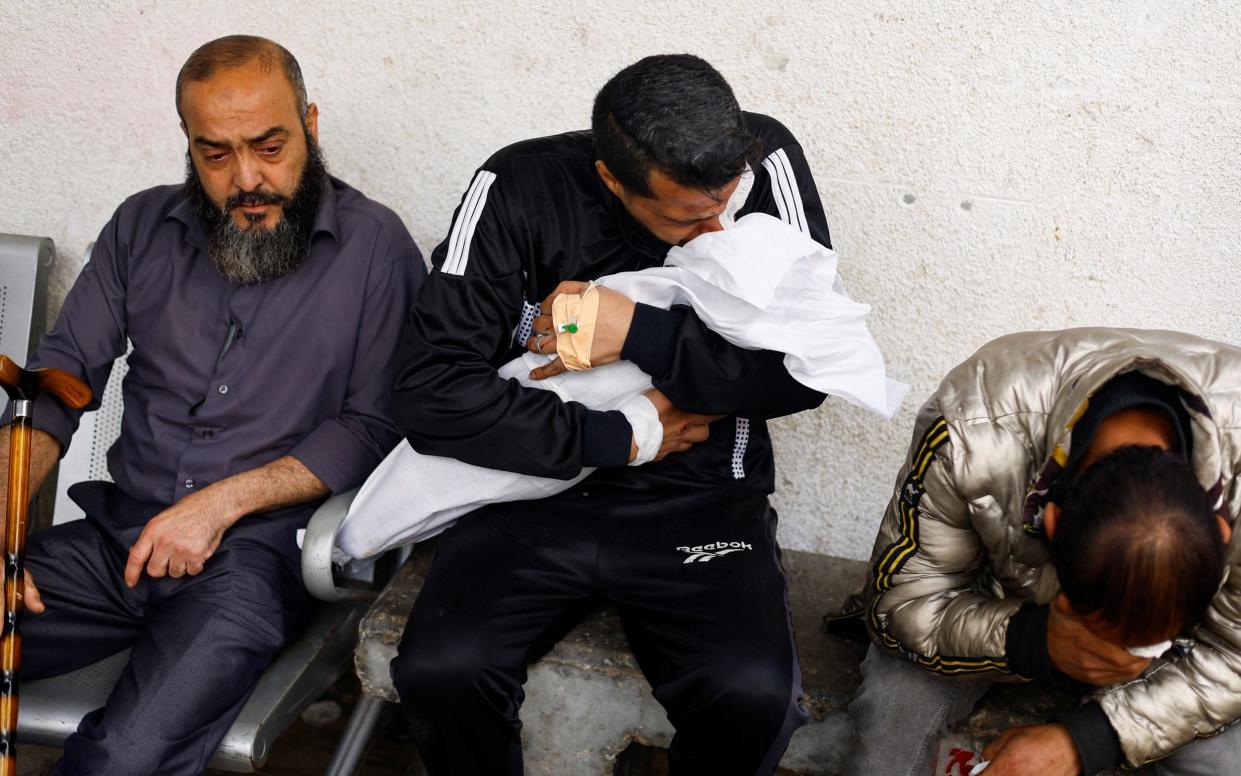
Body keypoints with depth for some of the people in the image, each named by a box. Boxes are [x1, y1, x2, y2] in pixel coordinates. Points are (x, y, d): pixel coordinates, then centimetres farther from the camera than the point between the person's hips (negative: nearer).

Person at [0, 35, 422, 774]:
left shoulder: (373, 244, -4)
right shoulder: (144, 227, 10)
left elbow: (374, 424, -5)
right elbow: (64, 371, 9)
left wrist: (224, 502, -13)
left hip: (258, 553, -4)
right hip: (119, 532, 5)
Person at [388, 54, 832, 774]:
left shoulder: (765, 161, -8)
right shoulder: (520, 190, -11)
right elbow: (430, 392, -14)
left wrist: (642, 336, -20)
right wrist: (619, 439, -15)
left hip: (702, 502, 0)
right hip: (538, 484, 1)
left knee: (754, 693, -28)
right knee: (438, 672, -25)